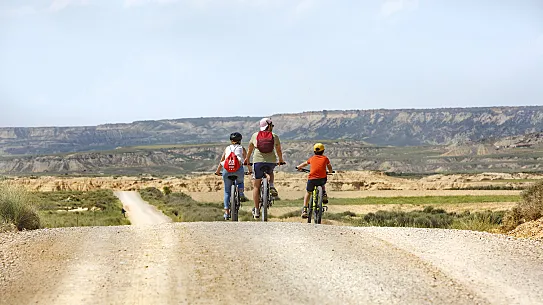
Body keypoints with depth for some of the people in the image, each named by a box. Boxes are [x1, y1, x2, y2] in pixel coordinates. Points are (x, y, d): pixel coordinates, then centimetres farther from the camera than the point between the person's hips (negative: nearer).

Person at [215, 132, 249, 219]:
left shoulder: (227, 148, 25)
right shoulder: (242, 149, 22)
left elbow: (221, 162, 27)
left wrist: (217, 171, 39)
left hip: (227, 169, 1)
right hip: (238, 169, -1)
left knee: (227, 191, 12)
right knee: (240, 182, 32)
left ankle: (226, 212, 5)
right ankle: (241, 194, 5)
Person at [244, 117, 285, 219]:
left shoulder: (255, 135, 7)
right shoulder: (274, 136, 5)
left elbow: (250, 149, 19)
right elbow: (279, 150, 16)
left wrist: (247, 159, 35)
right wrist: (281, 160, 34)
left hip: (258, 161, 0)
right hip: (271, 162, 1)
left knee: (256, 186, 9)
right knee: (270, 172, 37)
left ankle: (256, 210, 7)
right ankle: (271, 186, 8)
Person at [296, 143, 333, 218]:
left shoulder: (312, 158, 18)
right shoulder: (325, 158, 15)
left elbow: (305, 164, 35)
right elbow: (330, 169, 25)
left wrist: (299, 167, 55)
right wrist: (329, 172, 48)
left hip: (312, 179, 0)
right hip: (322, 179, 0)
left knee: (308, 192, 20)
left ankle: (304, 210, 9)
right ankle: (324, 194, 12)